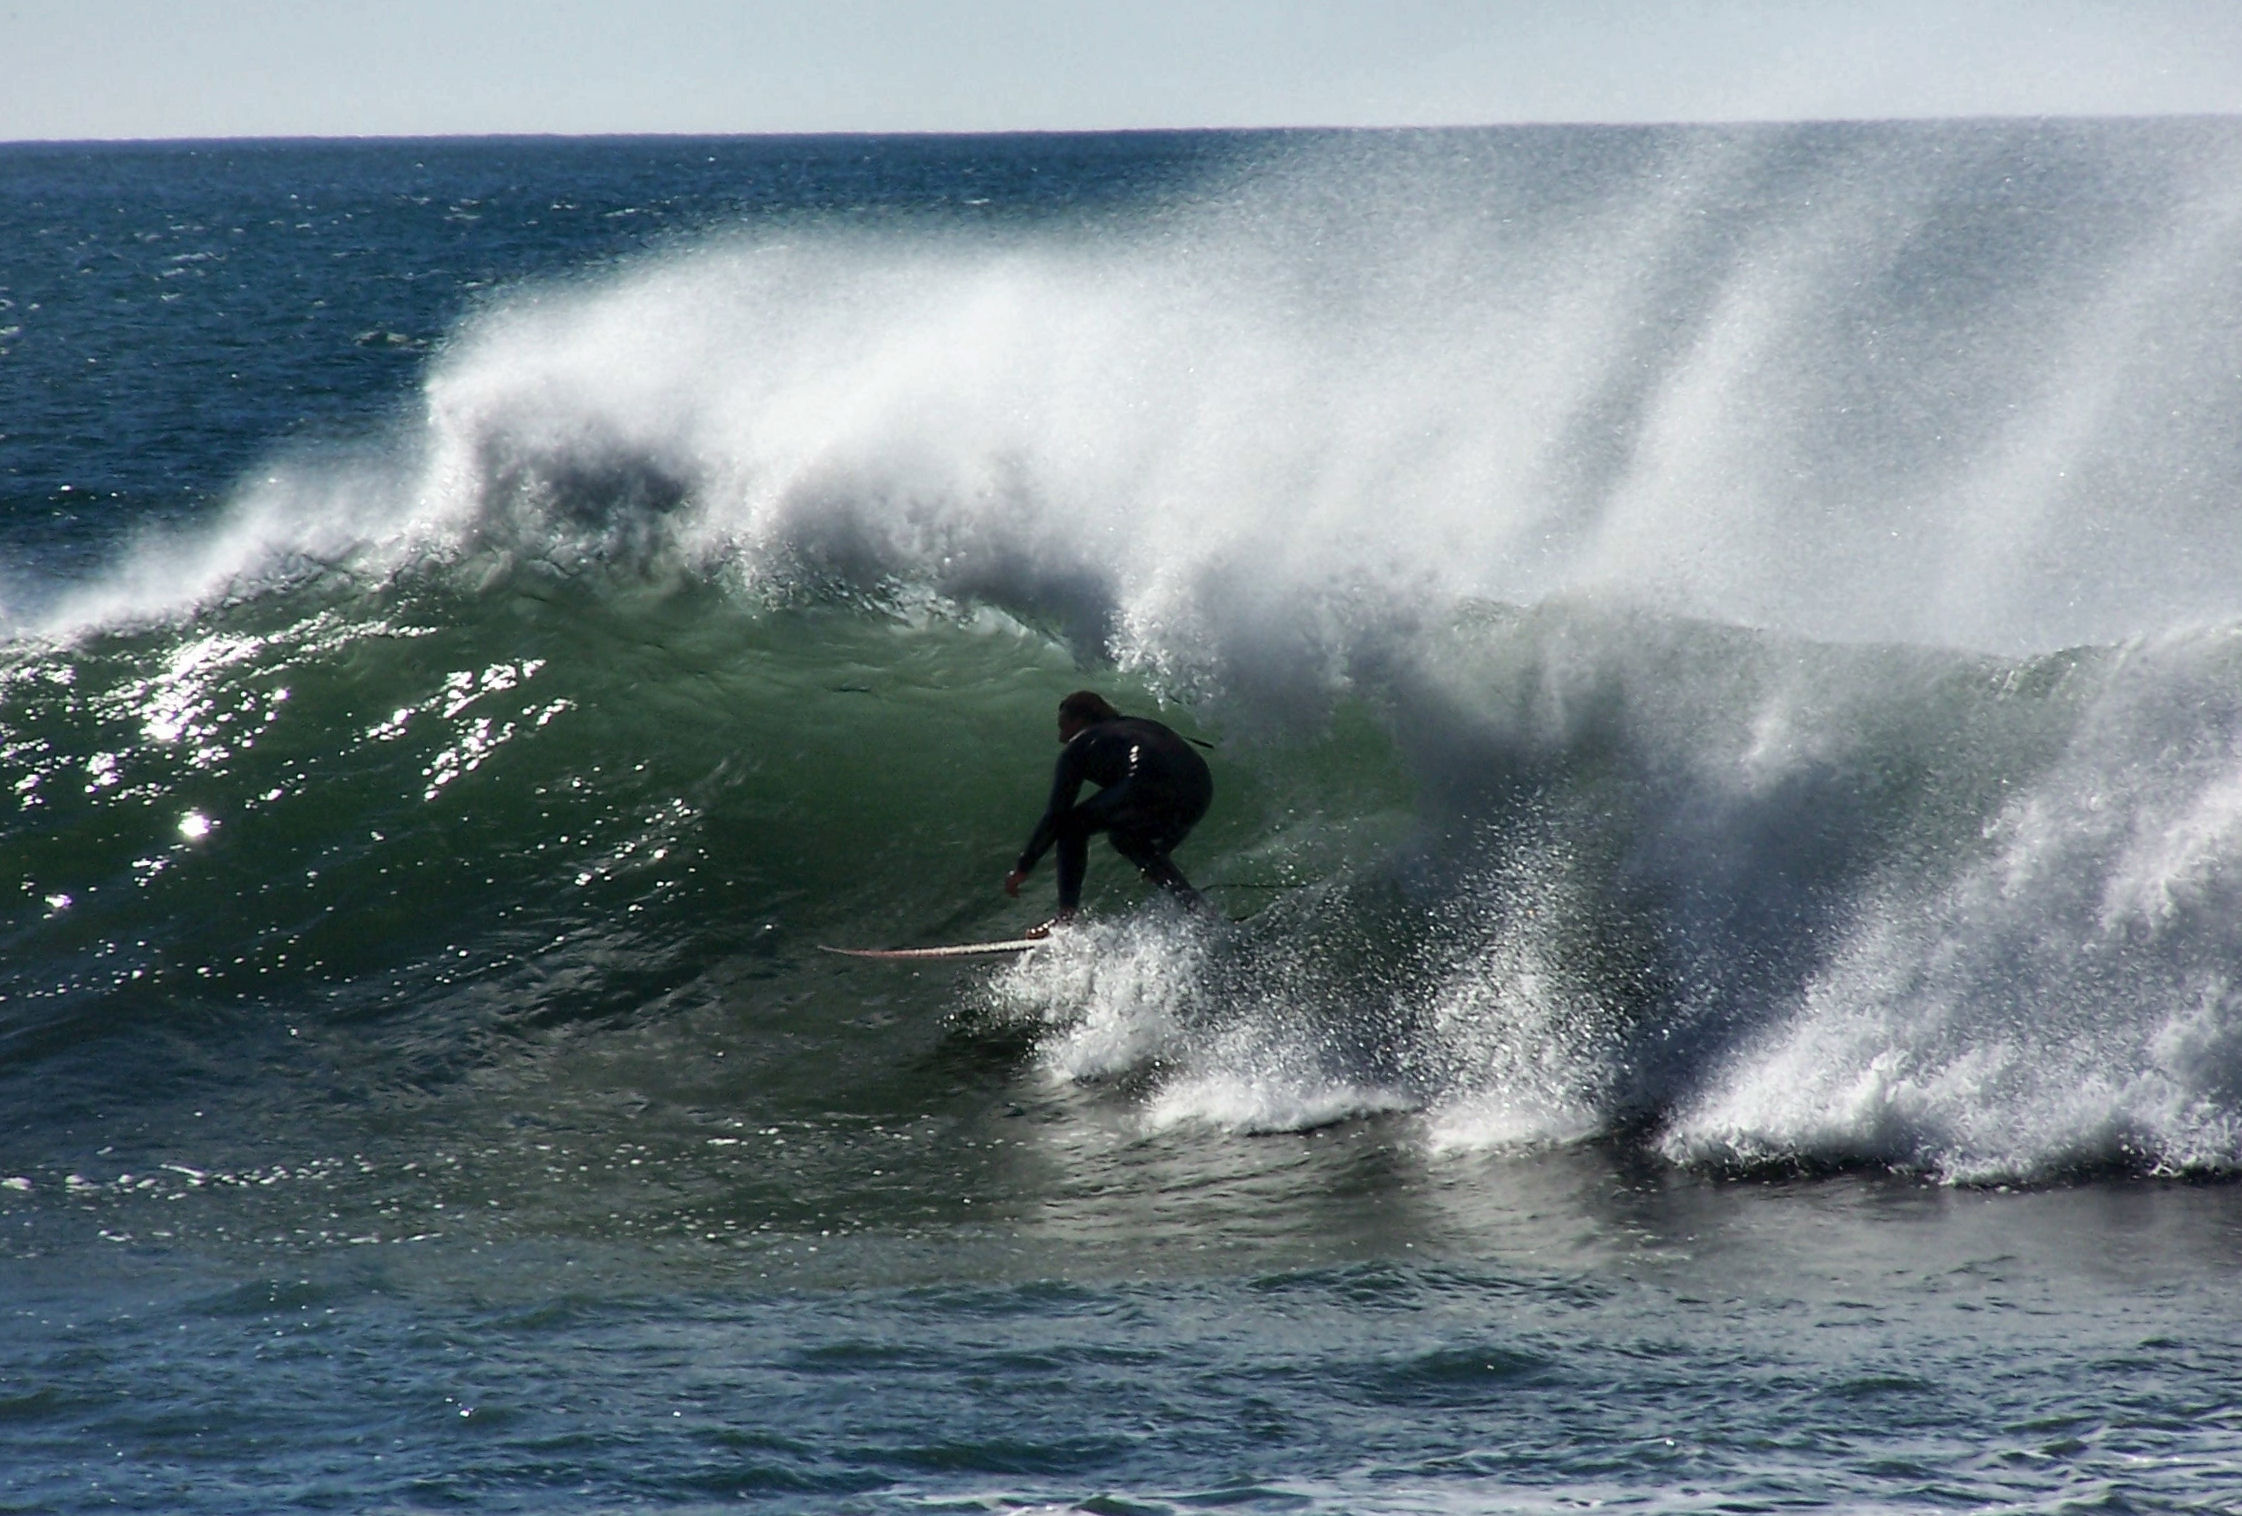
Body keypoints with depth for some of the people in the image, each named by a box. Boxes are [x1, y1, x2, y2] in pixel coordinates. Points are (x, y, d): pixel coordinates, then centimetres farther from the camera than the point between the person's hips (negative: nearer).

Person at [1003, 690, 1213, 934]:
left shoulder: (1080, 746, 17)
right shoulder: (1137, 726, 36)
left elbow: (1056, 814, 14)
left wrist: (1023, 868, 21)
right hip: (1200, 795, 7)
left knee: (1072, 825, 13)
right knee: (1125, 835, 32)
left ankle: (1067, 915, 4)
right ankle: (1198, 907, 18)